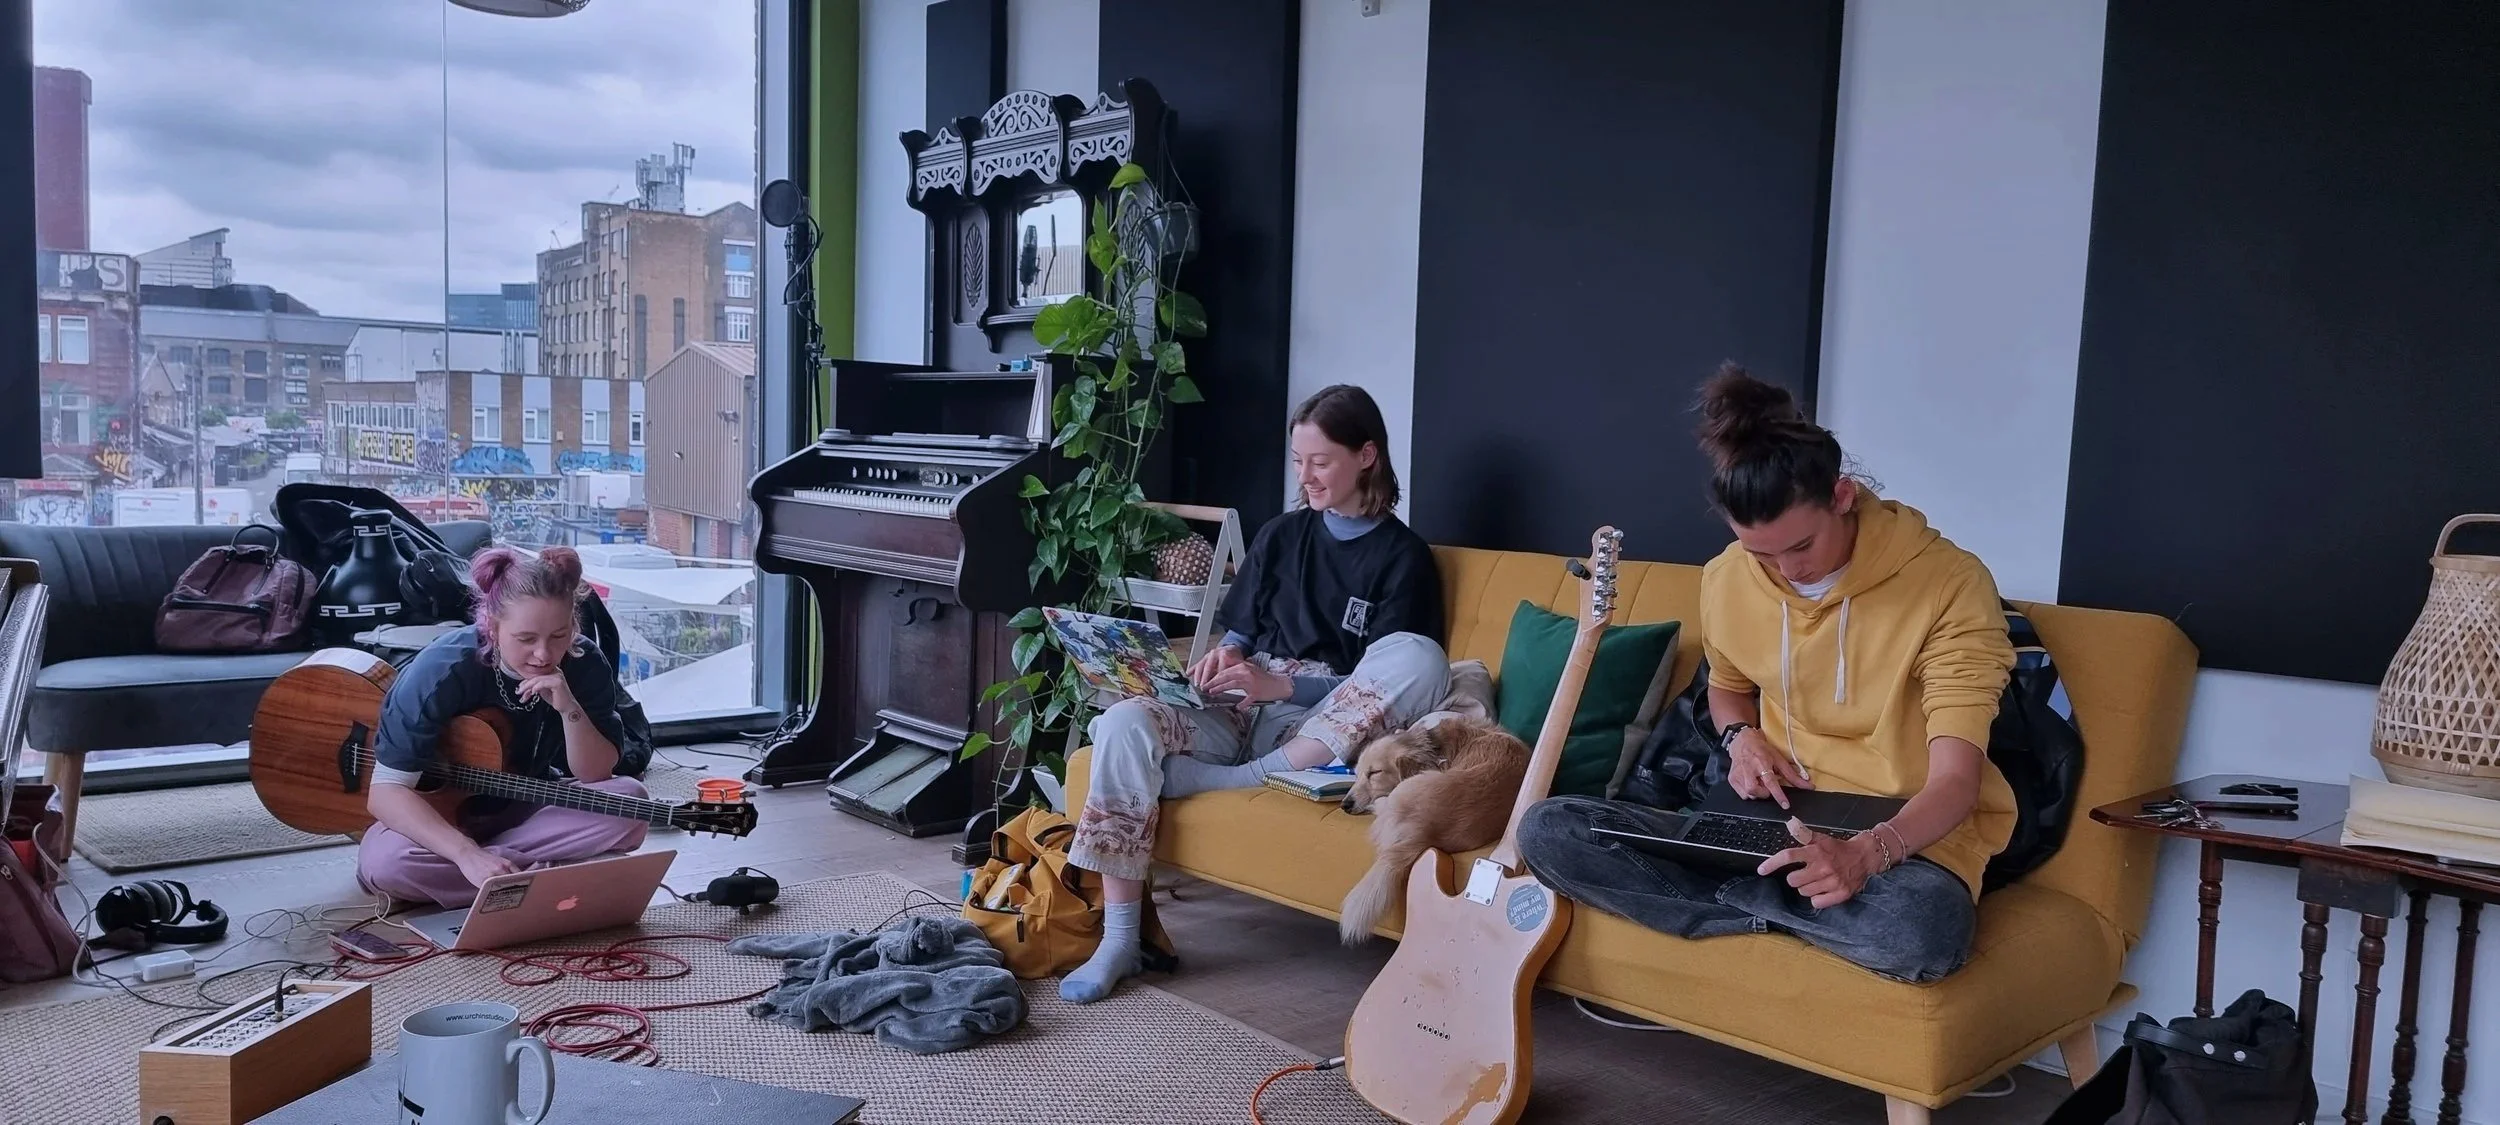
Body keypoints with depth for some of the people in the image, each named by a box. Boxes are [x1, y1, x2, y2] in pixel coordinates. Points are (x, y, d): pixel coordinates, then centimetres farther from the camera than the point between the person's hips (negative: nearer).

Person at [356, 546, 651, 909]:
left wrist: (570, 709, -33)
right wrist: (468, 854, -42)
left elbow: (596, 775, -15)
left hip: (528, 810, 3)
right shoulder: (442, 671, -27)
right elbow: (385, 791, -29)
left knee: (629, 801, -23)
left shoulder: (585, 666, -16)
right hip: (439, 815, -2)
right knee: (383, 860, -35)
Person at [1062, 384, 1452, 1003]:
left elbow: (1389, 674, -5)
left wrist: (1279, 685, -16)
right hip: (1242, 708, 3)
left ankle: (1234, 780, -29)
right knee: (1124, 722, -27)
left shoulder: (1403, 556, 2)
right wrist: (1226, 657, -5)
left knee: (1421, 659, -32)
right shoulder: (1281, 534, 16)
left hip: (1320, 727, -3)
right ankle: (1119, 940, -22)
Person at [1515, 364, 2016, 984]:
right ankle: (1793, 910, -16)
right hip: (1776, 819, 4)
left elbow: (1956, 779, -21)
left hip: (1911, 833, -3)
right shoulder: (1727, 580, -2)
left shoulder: (1951, 584, -17)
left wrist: (1863, 854, -40)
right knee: (1547, 830, -14)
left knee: (1922, 934, -42)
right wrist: (1742, 737, -3)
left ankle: (1729, 891, -13)